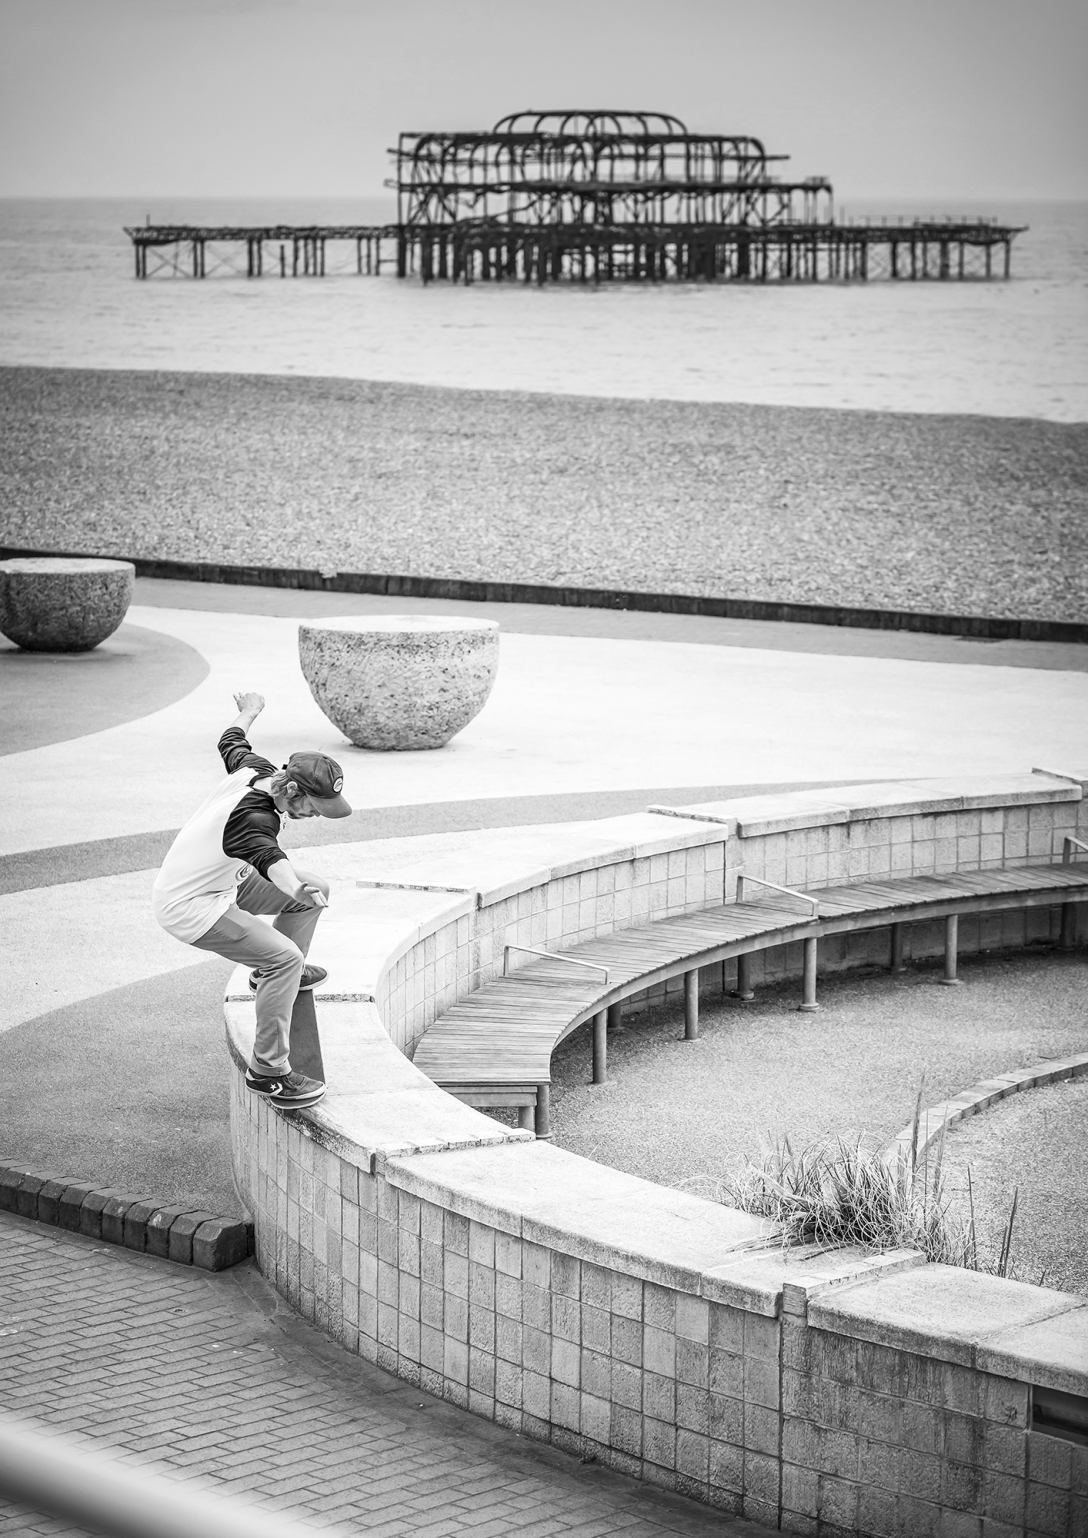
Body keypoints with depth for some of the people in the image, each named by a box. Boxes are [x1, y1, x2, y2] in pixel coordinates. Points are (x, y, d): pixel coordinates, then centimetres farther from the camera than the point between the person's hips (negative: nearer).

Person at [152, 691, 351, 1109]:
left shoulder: (255, 768, -7)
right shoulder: (254, 818, -34)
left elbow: (231, 742, 17)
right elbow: (269, 859, -56)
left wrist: (247, 714, 39)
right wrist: (297, 889, -77)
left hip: (220, 881, 10)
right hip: (188, 908, -10)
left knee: (315, 890, 15)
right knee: (285, 957, -25)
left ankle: (270, 973, 36)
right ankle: (268, 1071, -19)